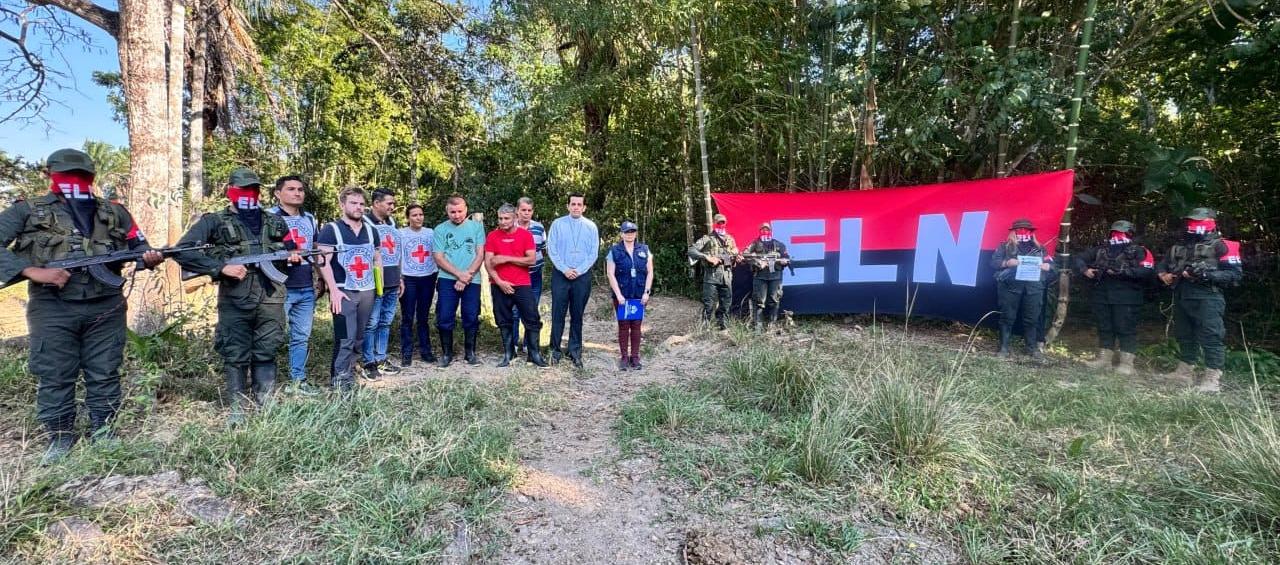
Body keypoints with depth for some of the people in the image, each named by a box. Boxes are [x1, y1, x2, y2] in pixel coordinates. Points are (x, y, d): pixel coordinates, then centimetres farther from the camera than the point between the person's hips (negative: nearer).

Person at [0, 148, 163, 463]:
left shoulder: (114, 213, 12)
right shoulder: (27, 211, 4)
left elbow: (138, 247, 15)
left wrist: (149, 259, -9)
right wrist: (33, 272, -17)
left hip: (106, 308, 2)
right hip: (52, 310, -1)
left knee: (105, 375, 8)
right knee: (54, 377, 6)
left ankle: (103, 432, 20)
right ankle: (60, 437, 19)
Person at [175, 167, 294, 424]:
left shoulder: (274, 221, 14)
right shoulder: (214, 221, 3)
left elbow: (291, 247, 28)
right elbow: (182, 251, -5)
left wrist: (293, 255, 4)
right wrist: (221, 268, -14)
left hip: (270, 299, 2)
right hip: (234, 301, -2)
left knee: (266, 354, 8)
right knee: (235, 357, 4)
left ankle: (266, 408, 17)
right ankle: (238, 409, 15)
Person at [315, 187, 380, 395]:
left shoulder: (370, 230, 13)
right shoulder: (331, 229, -3)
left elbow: (377, 256, 23)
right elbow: (323, 261, -10)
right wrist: (333, 290, -17)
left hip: (367, 291, 6)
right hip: (343, 292, -5)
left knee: (358, 337, 10)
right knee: (345, 338, -9)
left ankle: (348, 372, 22)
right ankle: (339, 380, 1)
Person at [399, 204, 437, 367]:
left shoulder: (430, 233, 6)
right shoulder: (401, 234, -2)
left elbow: (436, 255, 11)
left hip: (428, 278, 2)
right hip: (408, 279, -2)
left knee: (423, 317, 10)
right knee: (407, 318, 0)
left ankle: (425, 350, 18)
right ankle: (406, 354, 7)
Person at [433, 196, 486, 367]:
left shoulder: (476, 227, 4)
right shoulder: (440, 229, 4)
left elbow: (480, 254, 0)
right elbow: (438, 258, -1)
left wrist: (467, 276, -10)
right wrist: (459, 274, -12)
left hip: (472, 281, 0)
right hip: (447, 280, 0)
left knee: (471, 318, 5)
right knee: (445, 318, 1)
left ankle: (470, 352, 19)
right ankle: (446, 352, 15)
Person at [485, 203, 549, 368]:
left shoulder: (526, 235, 0)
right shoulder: (492, 236, 3)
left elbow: (531, 260, -9)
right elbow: (488, 263, -2)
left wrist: (506, 258, -13)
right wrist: (499, 282, -14)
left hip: (523, 285, -1)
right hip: (500, 285, 1)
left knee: (532, 319, -1)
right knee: (504, 322, 9)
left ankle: (534, 354, 11)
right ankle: (508, 354, 20)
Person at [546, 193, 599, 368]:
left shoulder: (591, 226, 4)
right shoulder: (557, 224, 2)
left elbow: (594, 253, 1)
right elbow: (551, 250, -2)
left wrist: (579, 271, -9)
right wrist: (564, 269, -11)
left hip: (582, 276, 1)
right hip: (560, 275, -1)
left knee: (577, 315, 7)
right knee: (558, 313, 1)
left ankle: (575, 351, 15)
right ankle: (556, 349, 11)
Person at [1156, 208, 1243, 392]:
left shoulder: (1220, 246, -1)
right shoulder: (1179, 247, 17)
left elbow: (1235, 274, -8)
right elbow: (1162, 265, 25)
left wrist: (1207, 274, -20)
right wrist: (1164, 275, 4)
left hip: (1206, 300, -7)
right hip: (1181, 299, 7)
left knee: (1211, 339, -5)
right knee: (1184, 337, 14)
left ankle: (1212, 380, -2)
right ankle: (1184, 374, 23)